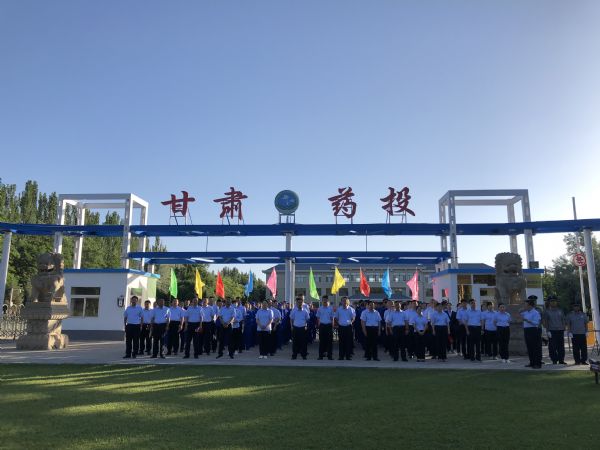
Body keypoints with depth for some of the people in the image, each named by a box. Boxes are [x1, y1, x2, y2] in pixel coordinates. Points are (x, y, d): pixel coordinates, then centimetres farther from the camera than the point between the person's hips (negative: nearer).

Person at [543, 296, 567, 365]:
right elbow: (544, 321, 0)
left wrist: (563, 328, 7)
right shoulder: (547, 311, 4)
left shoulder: (560, 310, 14)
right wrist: (547, 331, -9)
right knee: (552, 347, -4)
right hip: (552, 331, -3)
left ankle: (561, 360, 12)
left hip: (560, 331, 3)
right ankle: (554, 360, 3)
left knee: (561, 346, 4)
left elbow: (564, 320, 17)